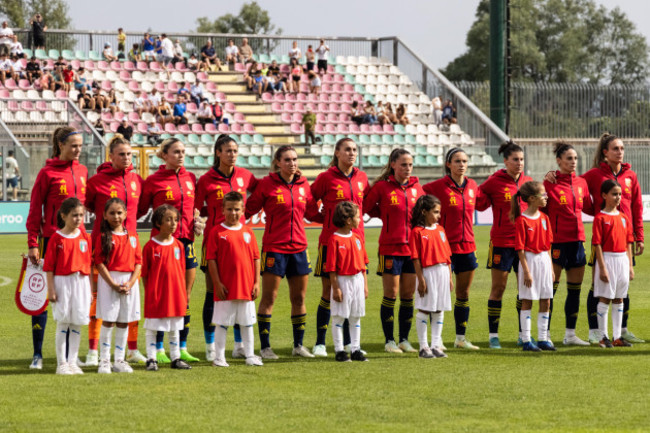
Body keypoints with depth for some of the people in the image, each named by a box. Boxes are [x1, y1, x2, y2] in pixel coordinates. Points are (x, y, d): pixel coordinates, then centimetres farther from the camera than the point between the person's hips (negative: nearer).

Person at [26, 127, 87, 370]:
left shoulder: (82, 172, 9)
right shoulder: (47, 173, -5)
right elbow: (35, 210, -5)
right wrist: (33, 243, -10)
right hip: (51, 239, -5)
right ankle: (37, 354, 4)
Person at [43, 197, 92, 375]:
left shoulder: (85, 237, 6)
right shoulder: (57, 238, -5)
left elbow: (88, 265, 10)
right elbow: (49, 266, -5)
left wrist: (90, 290, 9)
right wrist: (51, 289, -9)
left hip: (81, 282, 4)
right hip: (62, 282, -4)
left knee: (77, 324, 6)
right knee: (63, 323, -2)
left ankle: (72, 362, 13)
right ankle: (62, 364, 4)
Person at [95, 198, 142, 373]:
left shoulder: (132, 236, 9)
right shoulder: (104, 237, -2)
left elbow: (138, 262, 6)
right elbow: (100, 263, -7)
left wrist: (130, 283, -8)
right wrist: (113, 284, -16)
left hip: (129, 281, 4)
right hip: (109, 280, -3)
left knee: (123, 322, 6)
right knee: (108, 321, -4)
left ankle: (119, 360, 13)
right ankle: (104, 360, 2)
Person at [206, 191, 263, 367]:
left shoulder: (248, 232, 6)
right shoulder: (217, 232, -4)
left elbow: (256, 258, 8)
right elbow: (211, 260, -6)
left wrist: (257, 282, 3)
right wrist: (217, 283, -11)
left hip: (246, 286, 3)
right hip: (225, 288, -3)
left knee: (247, 322, 10)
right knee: (222, 323, 3)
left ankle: (250, 355, 18)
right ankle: (219, 357, 9)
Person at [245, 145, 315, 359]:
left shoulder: (303, 184, 7)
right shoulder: (267, 184, -6)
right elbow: (249, 209, -3)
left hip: (299, 247, 5)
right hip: (274, 247, -5)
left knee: (299, 298, 9)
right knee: (269, 298, -2)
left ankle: (298, 345, 18)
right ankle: (265, 347, 4)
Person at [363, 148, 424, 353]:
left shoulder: (416, 188, 7)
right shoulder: (382, 187, -4)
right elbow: (364, 207, -1)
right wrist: (385, 214, 1)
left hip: (412, 248, 4)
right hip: (390, 248, -4)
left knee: (408, 296, 7)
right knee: (391, 295, -1)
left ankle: (404, 339, 16)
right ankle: (389, 340, 6)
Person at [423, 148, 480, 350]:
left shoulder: (472, 186, 8)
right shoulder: (438, 186, -9)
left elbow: (479, 203, 26)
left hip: (467, 246, 6)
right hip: (445, 245, -6)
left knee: (464, 293, 9)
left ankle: (461, 338, 17)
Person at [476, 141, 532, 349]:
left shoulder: (527, 182, 7)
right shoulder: (494, 182, -5)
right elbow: (480, 203, -1)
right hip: (501, 242, -4)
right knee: (498, 288, 1)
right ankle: (493, 335, 7)